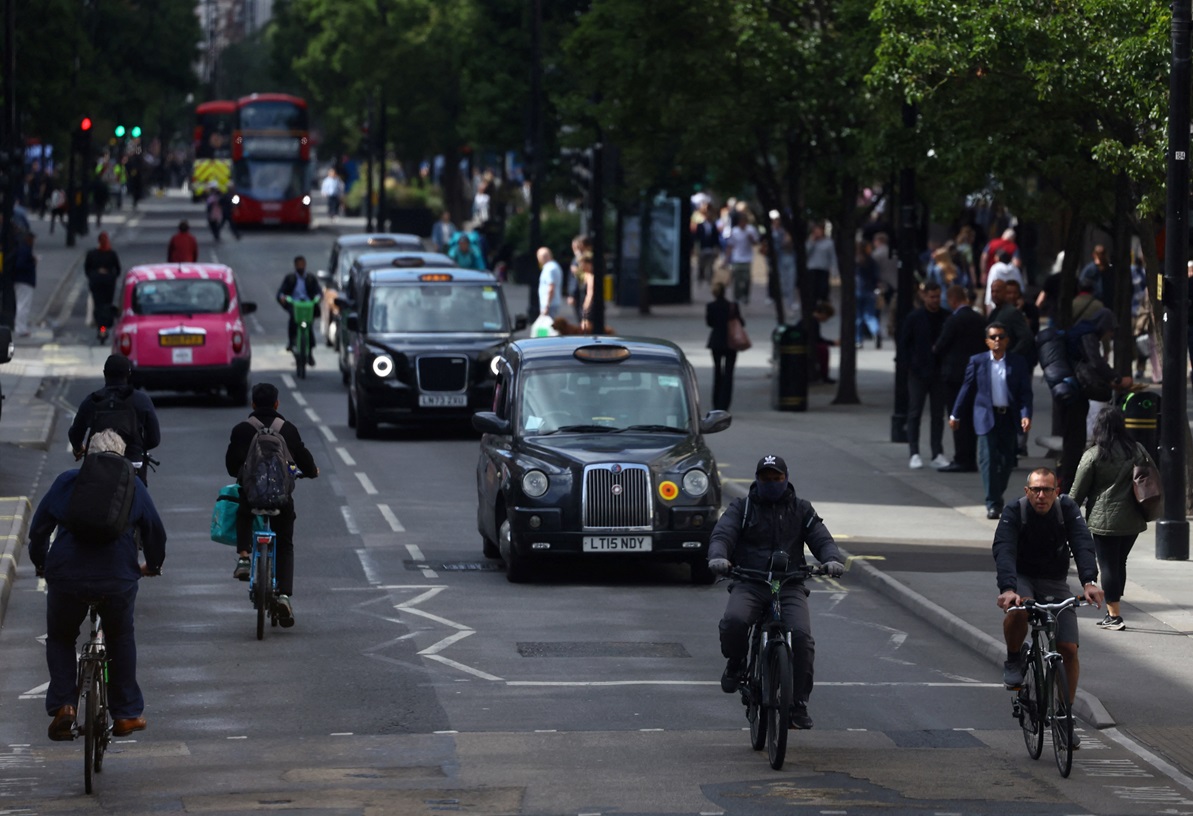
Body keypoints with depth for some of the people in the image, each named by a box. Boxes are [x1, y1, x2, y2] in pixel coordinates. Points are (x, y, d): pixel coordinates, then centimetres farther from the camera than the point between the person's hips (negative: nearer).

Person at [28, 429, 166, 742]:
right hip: (119, 579, 0)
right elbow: (155, 530, 13)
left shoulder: (67, 481, 9)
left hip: (67, 576, 0)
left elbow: (38, 527, 10)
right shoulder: (132, 485, 9)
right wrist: (153, 565, 31)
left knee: (60, 639, 22)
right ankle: (127, 714, 24)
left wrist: (40, 563, 26)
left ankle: (63, 706, 4)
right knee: (121, 639, 24)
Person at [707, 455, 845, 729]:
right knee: (734, 621, -33)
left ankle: (798, 704, -13)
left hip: (790, 585, 1)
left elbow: (821, 539, 7)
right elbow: (721, 535, -3)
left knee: (801, 636, -24)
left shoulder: (801, 510, 16)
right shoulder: (741, 508, 12)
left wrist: (833, 559, -18)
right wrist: (718, 557, -28)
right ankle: (736, 662, 1)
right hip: (748, 585, -1)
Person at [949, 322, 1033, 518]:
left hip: (1009, 418, 2)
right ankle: (992, 505, -7)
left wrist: (1026, 415, -12)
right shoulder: (977, 361, 2)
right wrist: (955, 415, 9)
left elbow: (1025, 392, 1)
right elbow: (967, 389, 7)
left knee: (1007, 461, 9)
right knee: (988, 460, -8)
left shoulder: (1018, 363, 3)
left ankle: (997, 497, 28)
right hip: (986, 417, -2)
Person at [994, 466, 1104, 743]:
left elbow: (1083, 544, -26)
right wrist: (1007, 589, -51)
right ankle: (1013, 660, -8)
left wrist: (1089, 582, -45)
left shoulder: (1067, 509, -14)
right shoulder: (1013, 513, -19)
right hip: (1021, 578, -2)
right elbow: (1003, 551, -33)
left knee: (1069, 649, -8)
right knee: (1017, 610, -38)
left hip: (1055, 582, 2)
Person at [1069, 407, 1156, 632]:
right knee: (1120, 563, 15)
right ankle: (1113, 612, 19)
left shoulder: (1093, 455, -9)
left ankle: (1114, 615, -1)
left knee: (1108, 565, 1)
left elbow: (1078, 491, -5)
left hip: (1104, 520, -5)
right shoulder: (1138, 451, 3)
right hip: (1133, 520, 5)